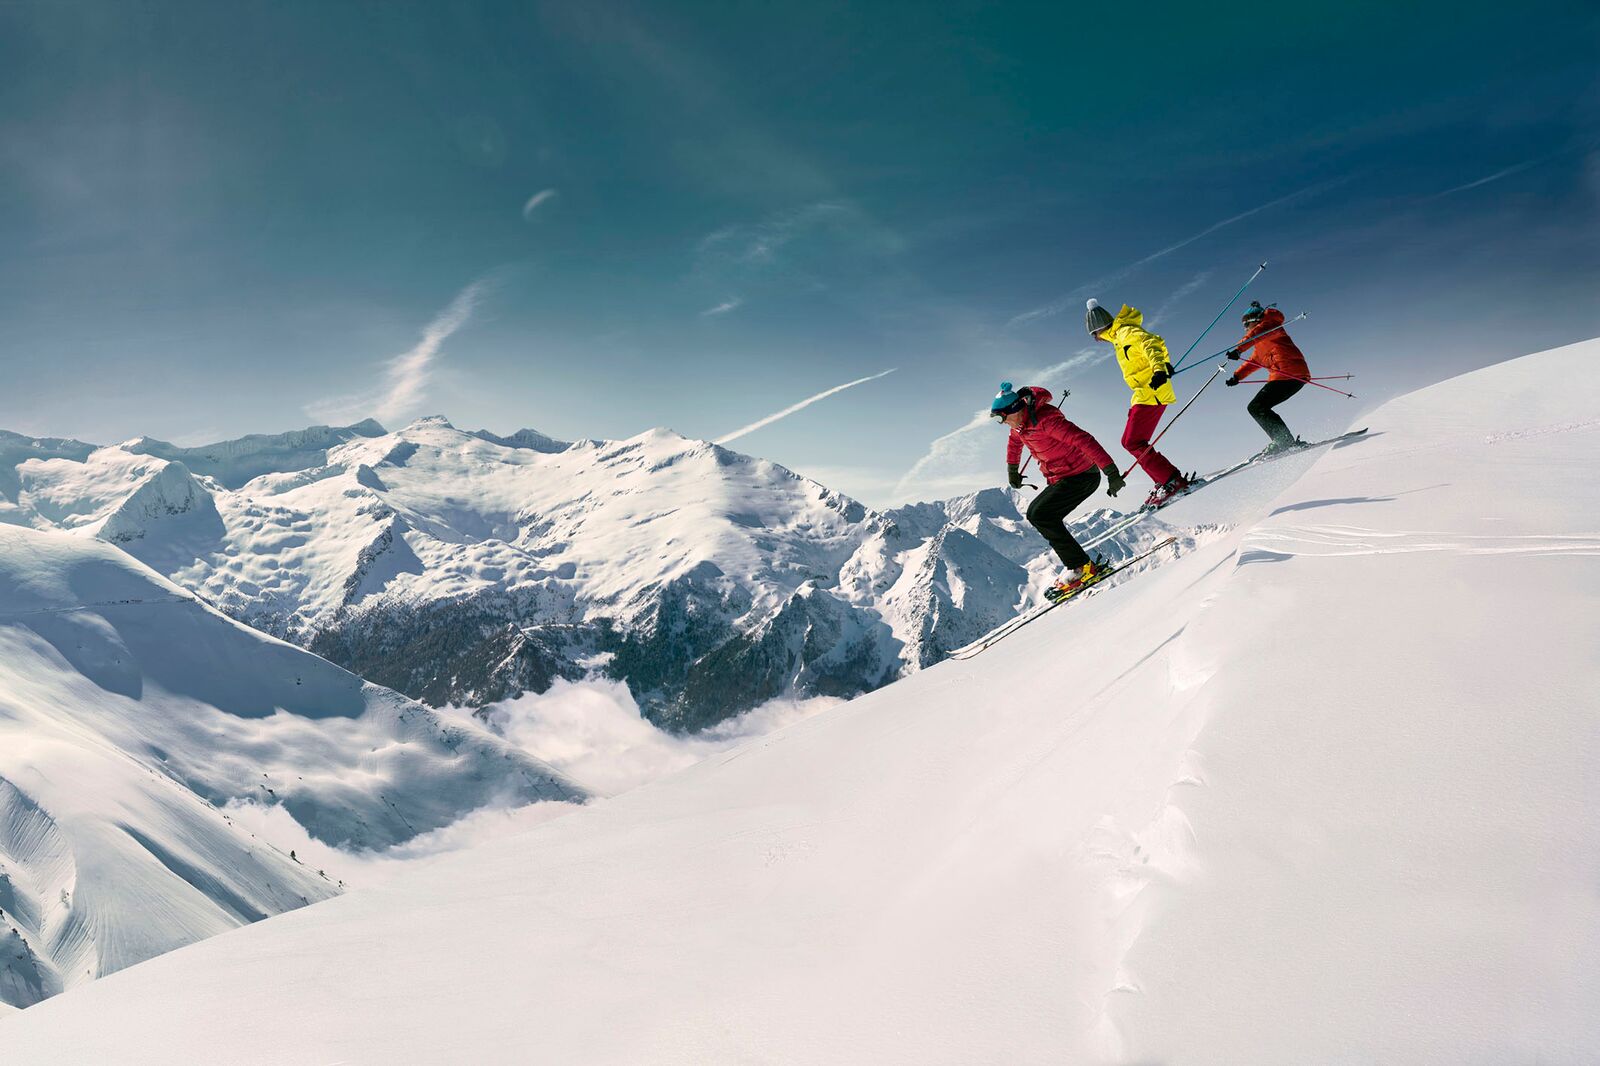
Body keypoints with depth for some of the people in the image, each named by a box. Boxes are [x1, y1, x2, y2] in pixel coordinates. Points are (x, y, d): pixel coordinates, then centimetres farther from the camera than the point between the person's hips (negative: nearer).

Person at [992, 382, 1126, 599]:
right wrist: (1012, 469, 41)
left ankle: (1081, 567, -17)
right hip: (1060, 479, 10)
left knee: (1039, 515, -19)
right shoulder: (1020, 423, 3)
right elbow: (1015, 441, 28)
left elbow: (1084, 440, -32)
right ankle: (1077, 565, 8)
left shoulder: (1045, 420, -26)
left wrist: (1111, 472, -36)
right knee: (1036, 514, 9)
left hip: (1082, 476, -10)